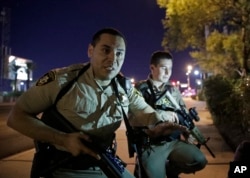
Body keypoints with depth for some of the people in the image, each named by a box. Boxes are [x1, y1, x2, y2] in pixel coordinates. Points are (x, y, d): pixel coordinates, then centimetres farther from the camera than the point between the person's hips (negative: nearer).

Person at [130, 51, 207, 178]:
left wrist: (189, 134, 0)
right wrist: (160, 114, -22)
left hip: (174, 141, 4)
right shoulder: (140, 89, -2)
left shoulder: (173, 90, 14)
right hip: (150, 145, -4)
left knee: (199, 161, -15)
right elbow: (133, 117, -15)